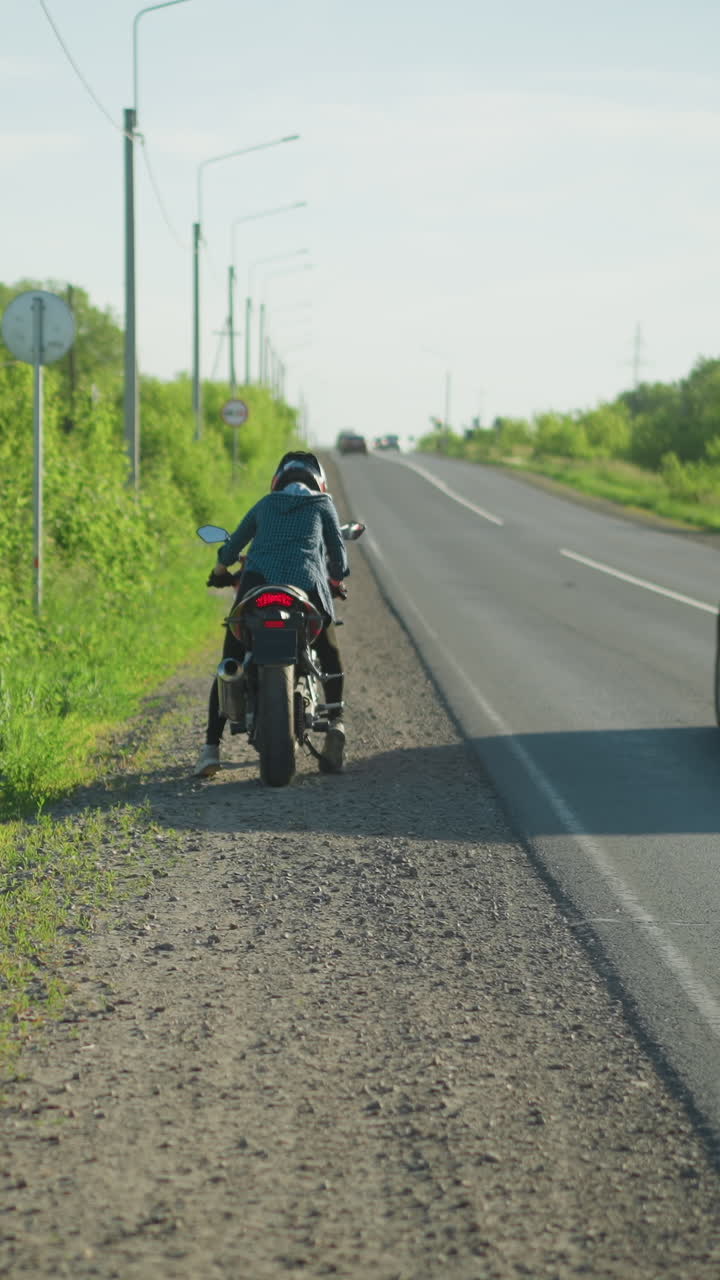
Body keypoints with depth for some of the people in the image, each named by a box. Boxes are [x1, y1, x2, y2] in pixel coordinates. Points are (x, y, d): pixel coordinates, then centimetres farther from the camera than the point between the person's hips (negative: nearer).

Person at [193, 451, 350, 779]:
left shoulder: (265, 504, 25)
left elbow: (232, 545, 33)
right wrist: (337, 580, 44)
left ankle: (211, 749, -2)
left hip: (256, 585, 1)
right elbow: (337, 552, 22)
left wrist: (220, 571, 54)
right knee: (331, 661, 20)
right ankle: (335, 726, -3)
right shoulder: (323, 504, 20)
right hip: (306, 589, -1)